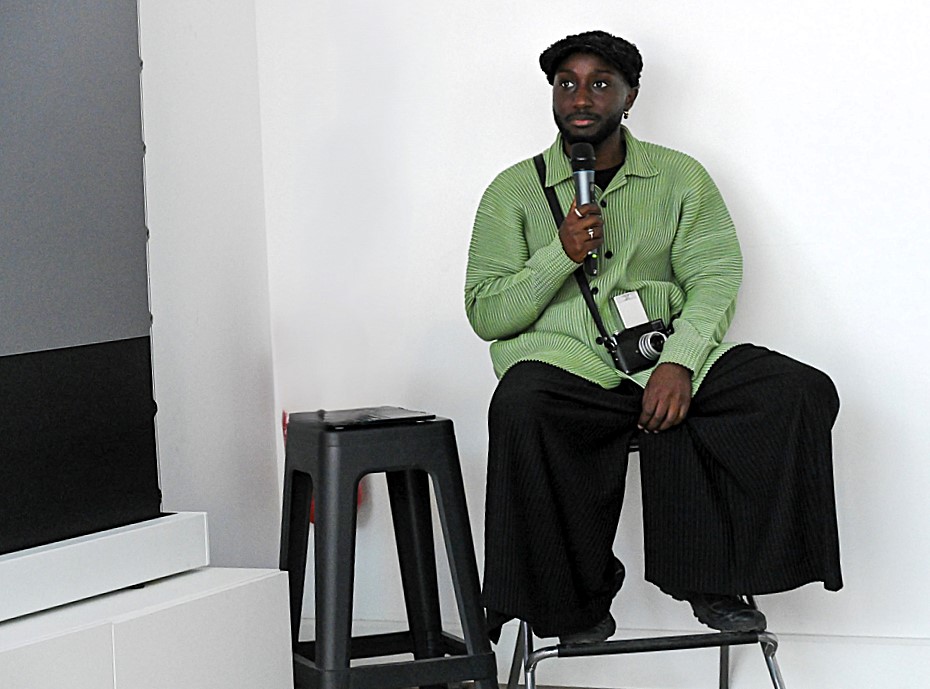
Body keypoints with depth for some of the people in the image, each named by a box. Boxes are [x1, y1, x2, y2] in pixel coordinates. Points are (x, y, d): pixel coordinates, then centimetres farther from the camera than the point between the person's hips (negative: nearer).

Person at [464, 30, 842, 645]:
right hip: (564, 359, -2)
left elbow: (716, 279, 3)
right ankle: (577, 601, -20)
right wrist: (563, 254, -12)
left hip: (668, 356, 2)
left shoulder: (680, 178, 14)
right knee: (521, 408, -38)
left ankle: (715, 578, -11)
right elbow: (486, 314, 4)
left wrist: (679, 362, -16)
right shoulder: (515, 191, 11)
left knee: (802, 392, -22)